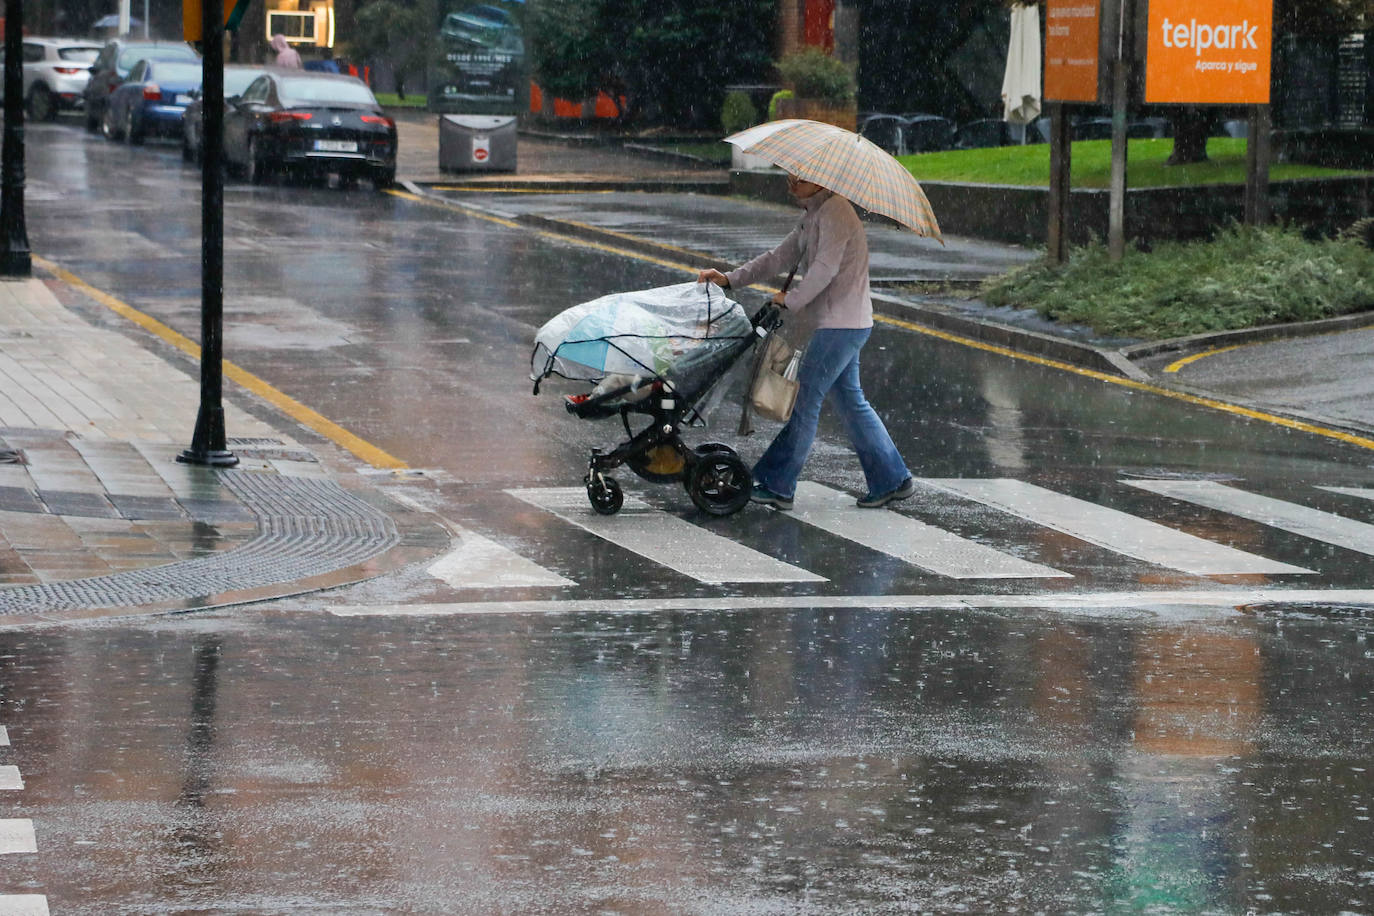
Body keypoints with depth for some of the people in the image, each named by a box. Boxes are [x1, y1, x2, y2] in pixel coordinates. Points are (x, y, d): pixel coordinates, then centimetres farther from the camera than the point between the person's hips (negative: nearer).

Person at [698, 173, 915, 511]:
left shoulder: (834, 211, -15)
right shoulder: (813, 217, 17)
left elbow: (825, 267, -23)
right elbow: (781, 258, 17)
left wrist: (791, 300, -14)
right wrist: (731, 279, 8)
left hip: (842, 324, -10)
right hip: (842, 324, 10)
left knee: (805, 399, -7)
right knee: (851, 401, 13)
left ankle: (777, 486, -4)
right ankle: (893, 479, 17)